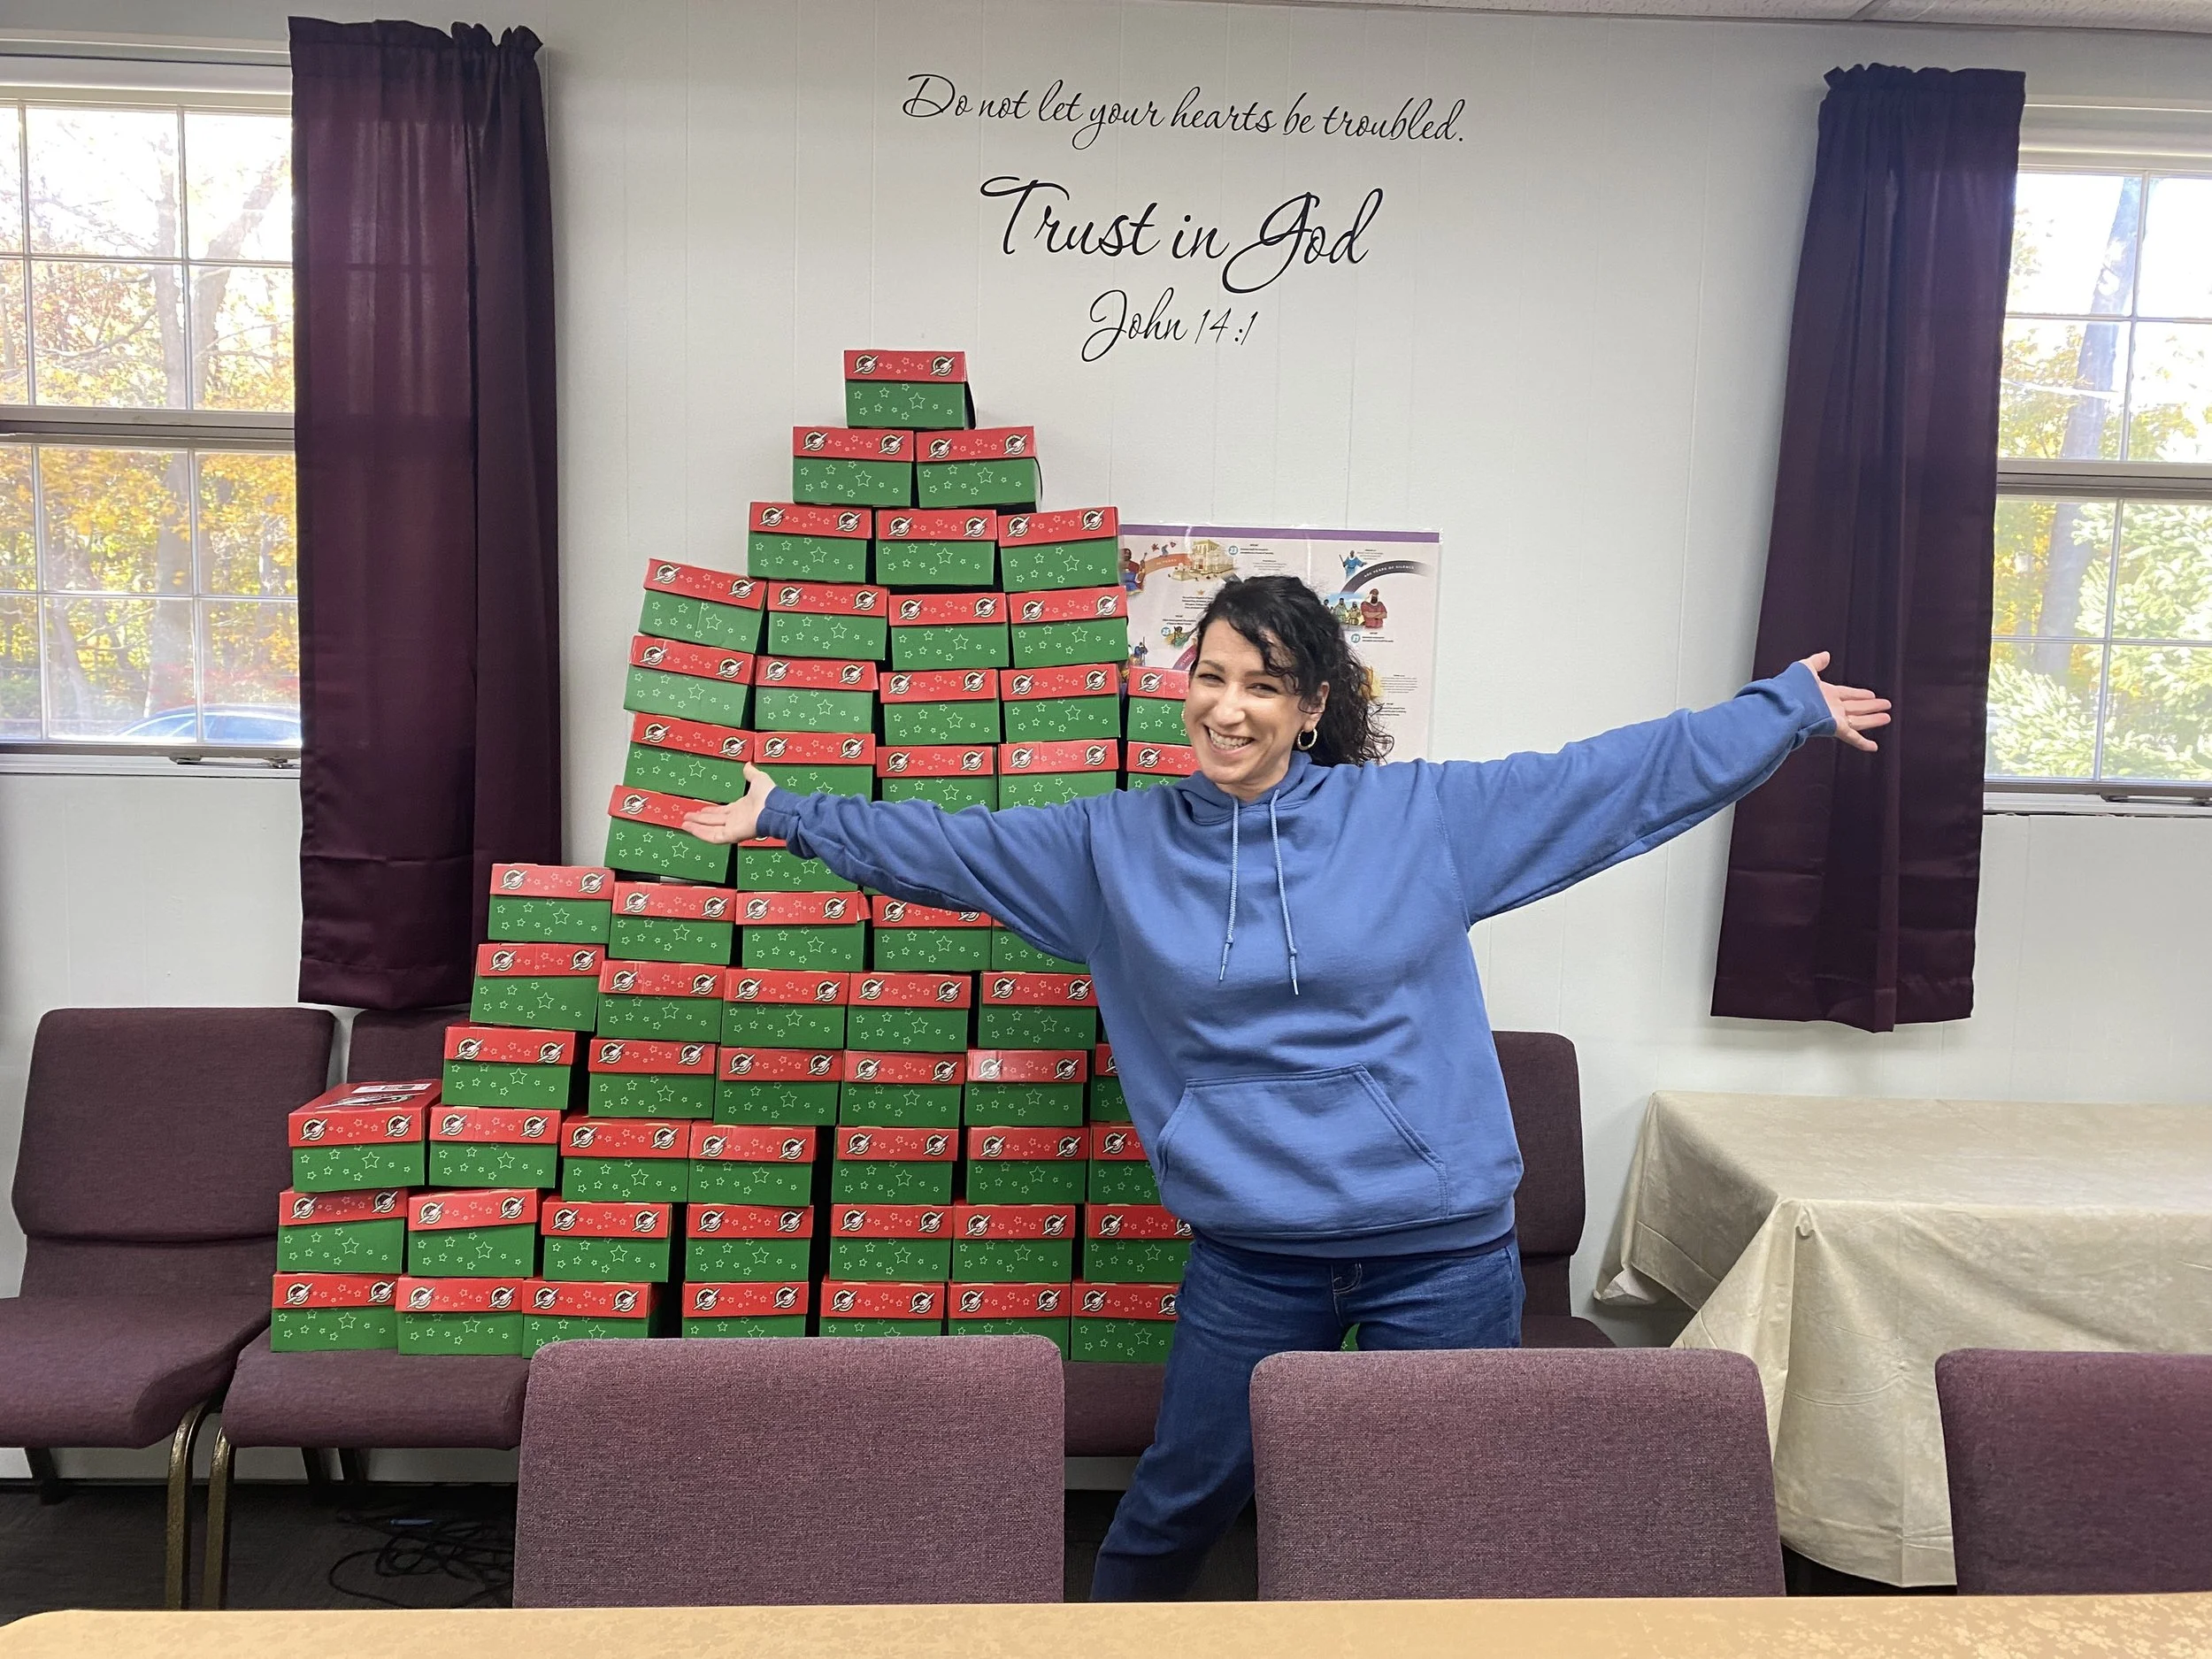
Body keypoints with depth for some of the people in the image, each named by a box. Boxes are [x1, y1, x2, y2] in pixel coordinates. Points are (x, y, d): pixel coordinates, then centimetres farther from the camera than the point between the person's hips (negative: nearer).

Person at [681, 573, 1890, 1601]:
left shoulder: (1423, 814, -2)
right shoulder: (1118, 846, 2)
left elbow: (1624, 775, 2)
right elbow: (944, 846, 9)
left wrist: (1789, 706, 5)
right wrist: (787, 816, 12)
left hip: (1445, 1248, -1)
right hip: (1249, 1255, 1)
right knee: (1184, 1495, 16)